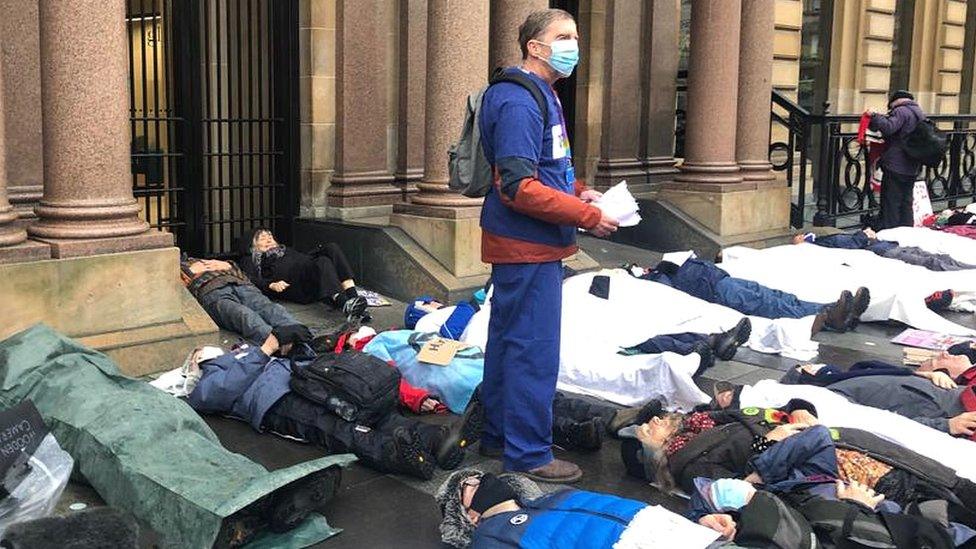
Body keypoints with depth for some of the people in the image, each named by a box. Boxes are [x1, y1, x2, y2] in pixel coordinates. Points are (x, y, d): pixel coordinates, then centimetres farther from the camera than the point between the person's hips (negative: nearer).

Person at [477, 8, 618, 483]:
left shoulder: (541, 96, 16)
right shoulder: (519, 103, -19)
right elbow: (518, 187, -25)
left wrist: (578, 191, 8)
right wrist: (587, 217, -21)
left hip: (525, 246, 11)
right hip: (528, 247, -11)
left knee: (509, 339, 18)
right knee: (534, 351, -4)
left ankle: (499, 431, 32)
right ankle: (529, 453, 6)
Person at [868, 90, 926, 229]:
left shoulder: (901, 111, -11)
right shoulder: (920, 113, 17)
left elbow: (888, 127, -25)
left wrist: (874, 116, -17)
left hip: (896, 166, -8)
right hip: (913, 168, 9)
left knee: (891, 202, -4)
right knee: (906, 202, 15)